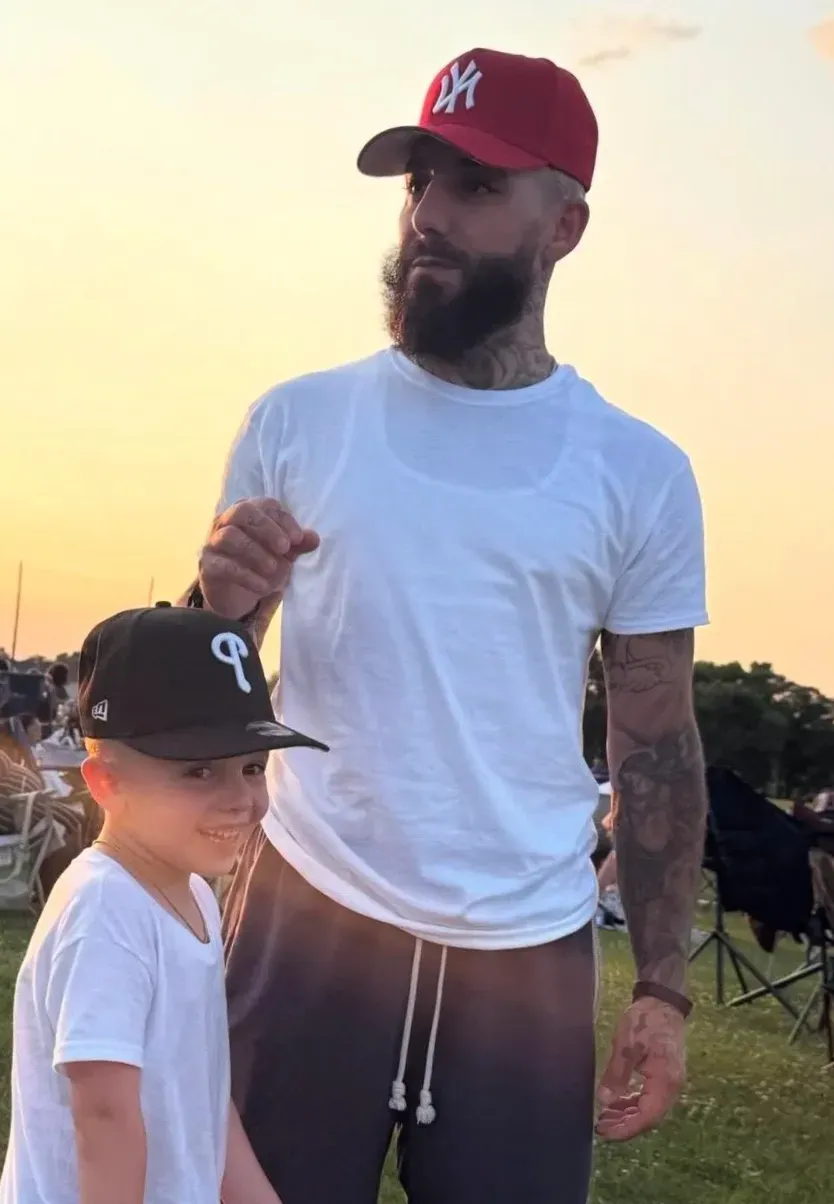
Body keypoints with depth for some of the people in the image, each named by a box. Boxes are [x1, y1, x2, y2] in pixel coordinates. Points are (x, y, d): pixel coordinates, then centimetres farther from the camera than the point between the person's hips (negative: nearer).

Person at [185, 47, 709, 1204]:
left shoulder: (639, 474, 1)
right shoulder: (296, 423, 2)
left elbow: (656, 748, 6)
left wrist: (663, 987, 1)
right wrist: (219, 604, -14)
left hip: (530, 957, 0)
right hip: (308, 923, 0)